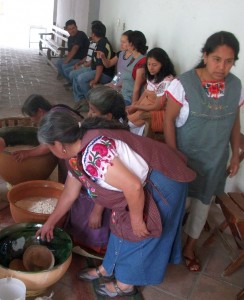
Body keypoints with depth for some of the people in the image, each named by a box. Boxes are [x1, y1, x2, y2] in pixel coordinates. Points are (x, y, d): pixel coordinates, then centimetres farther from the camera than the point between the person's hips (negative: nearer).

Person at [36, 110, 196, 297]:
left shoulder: (93, 154, -31)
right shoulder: (77, 157, 2)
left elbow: (133, 187, -32)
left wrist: (137, 220, -15)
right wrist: (50, 223, 25)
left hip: (162, 184, -9)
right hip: (145, 185, 9)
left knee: (137, 233, 6)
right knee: (122, 224, 19)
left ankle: (126, 285, 29)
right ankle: (108, 269, 41)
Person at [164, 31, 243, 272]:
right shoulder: (184, 83, -20)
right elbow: (169, 120, -15)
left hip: (214, 159, 4)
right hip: (184, 155, -4)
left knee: (203, 201, 17)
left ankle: (189, 247, 41)